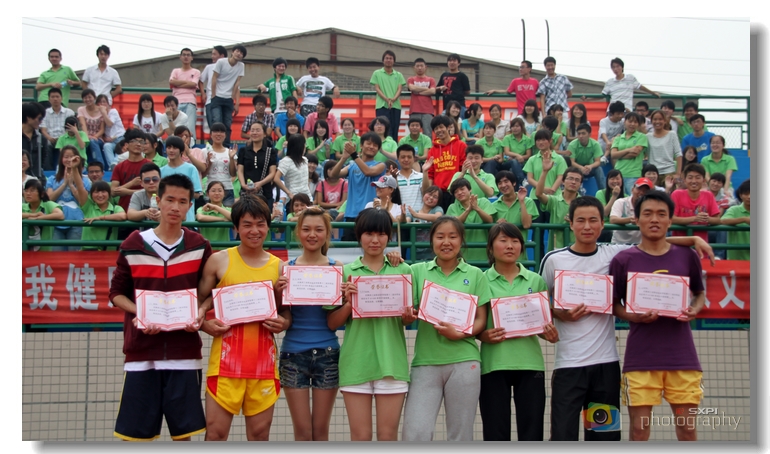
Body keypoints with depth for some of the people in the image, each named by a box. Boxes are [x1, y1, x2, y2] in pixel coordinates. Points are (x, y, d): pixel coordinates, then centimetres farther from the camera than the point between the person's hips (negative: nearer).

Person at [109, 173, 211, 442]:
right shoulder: (133, 245, 1)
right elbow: (116, 292, 6)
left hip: (184, 352, 1)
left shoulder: (199, 246, 3)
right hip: (141, 351, 0)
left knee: (183, 430, 5)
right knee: (135, 431, 3)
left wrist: (199, 315, -9)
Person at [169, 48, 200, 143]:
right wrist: (187, 82, 3)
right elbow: (171, 82, 4)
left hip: (190, 102, -1)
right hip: (177, 102, 2)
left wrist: (178, 84, 3)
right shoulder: (175, 71, 24)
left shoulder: (196, 72, 18)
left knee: (190, 126, -18)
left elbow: (193, 84, -1)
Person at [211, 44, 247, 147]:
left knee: (227, 125, 3)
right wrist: (213, 96, -6)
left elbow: (237, 84, 2)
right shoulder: (221, 62, -8)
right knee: (217, 123, -14)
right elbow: (214, 79, -4)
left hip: (229, 99, 4)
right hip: (217, 97, -4)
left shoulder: (241, 66, 2)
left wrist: (237, 102, -1)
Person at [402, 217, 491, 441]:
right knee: (415, 433, -7)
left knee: (461, 435, 7)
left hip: (464, 361, 0)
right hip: (425, 361, 0)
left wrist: (459, 334, -14)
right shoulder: (418, 271, 7)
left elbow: (481, 320, 4)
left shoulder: (475, 275, 6)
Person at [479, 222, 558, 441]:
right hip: (494, 364, -2)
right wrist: (483, 335, -15)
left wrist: (550, 334, -8)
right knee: (495, 433, 5)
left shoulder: (536, 281, 9)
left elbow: (545, 323, 14)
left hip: (530, 363, 2)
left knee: (532, 433, 4)